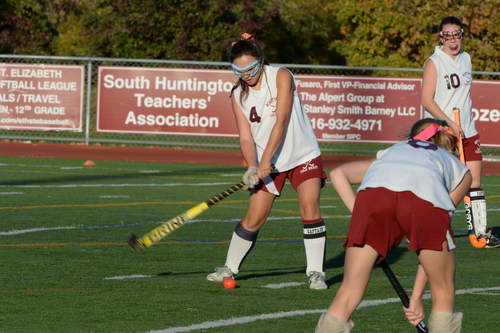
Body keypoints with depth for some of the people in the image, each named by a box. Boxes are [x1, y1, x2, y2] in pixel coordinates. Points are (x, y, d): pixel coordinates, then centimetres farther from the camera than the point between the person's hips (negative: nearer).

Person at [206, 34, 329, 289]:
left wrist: (265, 163, -26)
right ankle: (229, 268, 17)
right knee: (254, 218, 0)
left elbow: (281, 122, -21)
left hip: (303, 156, -3)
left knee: (309, 207, -18)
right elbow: (246, 137, -5)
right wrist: (252, 167, -24)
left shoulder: (281, 77, -14)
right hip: (267, 163, 3)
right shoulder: (238, 96, -2)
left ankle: (315, 273, -13)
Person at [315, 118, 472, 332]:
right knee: (443, 293, 19)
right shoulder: (461, 171, 37)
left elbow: (338, 174, 26)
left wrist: (359, 214, 21)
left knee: (348, 293, 7)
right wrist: (416, 296, 31)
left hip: (372, 192, 2)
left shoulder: (391, 152, 42)